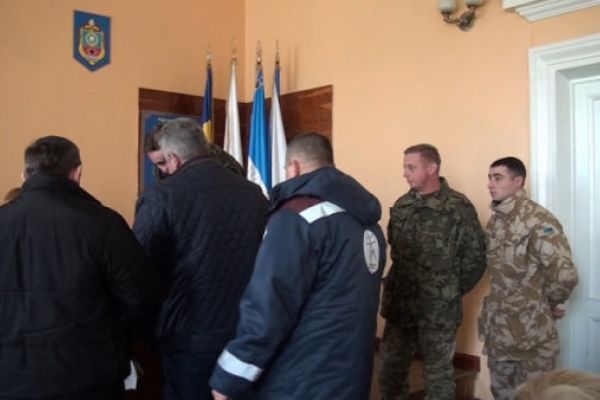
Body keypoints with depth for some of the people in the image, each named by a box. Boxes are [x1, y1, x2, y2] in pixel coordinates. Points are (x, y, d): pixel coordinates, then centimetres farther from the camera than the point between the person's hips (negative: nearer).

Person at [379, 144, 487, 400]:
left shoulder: (459, 207, -11)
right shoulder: (401, 206, 5)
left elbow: (476, 256, -8)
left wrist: (454, 290, -3)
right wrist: (397, 284, 11)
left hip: (439, 308, -4)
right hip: (399, 304, 5)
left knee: (438, 372, 12)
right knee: (391, 367, 13)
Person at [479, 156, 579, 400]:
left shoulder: (539, 220, -20)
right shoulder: (494, 220, 7)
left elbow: (564, 275, -26)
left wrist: (549, 304, -10)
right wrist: (502, 300, 9)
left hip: (531, 329, -7)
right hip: (498, 326, 7)